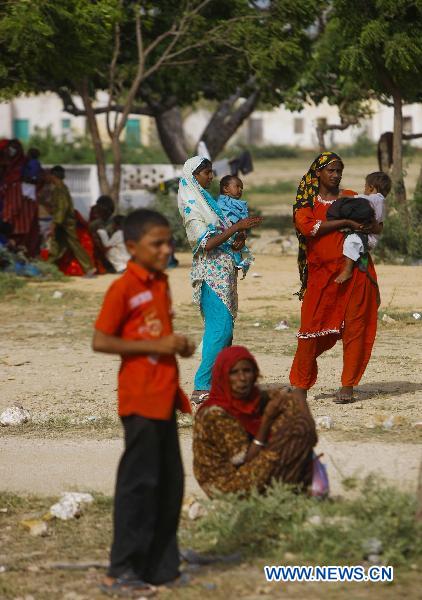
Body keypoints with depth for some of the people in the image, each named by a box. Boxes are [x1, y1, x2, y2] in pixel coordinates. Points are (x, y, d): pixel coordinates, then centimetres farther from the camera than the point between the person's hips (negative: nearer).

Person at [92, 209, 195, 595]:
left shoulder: (162, 285, 13)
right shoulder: (123, 289, -13)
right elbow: (100, 342, -16)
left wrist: (179, 345, 4)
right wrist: (155, 345, -18)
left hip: (165, 396, 8)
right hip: (140, 399, -8)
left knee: (170, 481, 11)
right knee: (139, 480, -6)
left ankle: (161, 565, 20)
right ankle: (122, 571, 1)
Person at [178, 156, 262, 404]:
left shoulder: (206, 200, 19)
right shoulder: (192, 205, -9)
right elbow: (206, 243, -18)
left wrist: (234, 245, 2)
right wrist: (236, 227, -20)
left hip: (223, 270, 10)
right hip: (211, 271, -10)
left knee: (222, 328, 8)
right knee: (221, 328, -15)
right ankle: (202, 388, -17)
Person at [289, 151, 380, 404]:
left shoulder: (351, 197, 14)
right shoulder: (307, 202, 7)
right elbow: (306, 226, -12)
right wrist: (345, 223, -15)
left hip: (354, 271, 2)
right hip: (321, 274, -2)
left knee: (354, 327, -3)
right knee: (312, 328, -4)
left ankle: (348, 386, 1)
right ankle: (301, 386, 5)